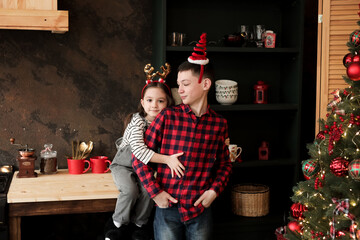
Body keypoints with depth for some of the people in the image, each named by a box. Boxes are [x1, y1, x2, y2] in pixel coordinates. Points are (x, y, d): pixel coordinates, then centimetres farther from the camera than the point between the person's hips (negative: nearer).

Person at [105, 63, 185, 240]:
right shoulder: (137, 121, -24)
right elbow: (138, 150, -37)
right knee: (130, 190, -28)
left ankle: (138, 224, 5)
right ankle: (119, 224, -2)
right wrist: (166, 159, -43)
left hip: (145, 165, 4)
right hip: (123, 164, -4)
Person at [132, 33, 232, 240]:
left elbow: (225, 164, 12)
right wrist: (155, 192, -7)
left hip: (201, 210, 2)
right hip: (168, 208, -1)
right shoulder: (168, 117, -5)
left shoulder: (219, 124, 0)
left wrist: (214, 190, -4)